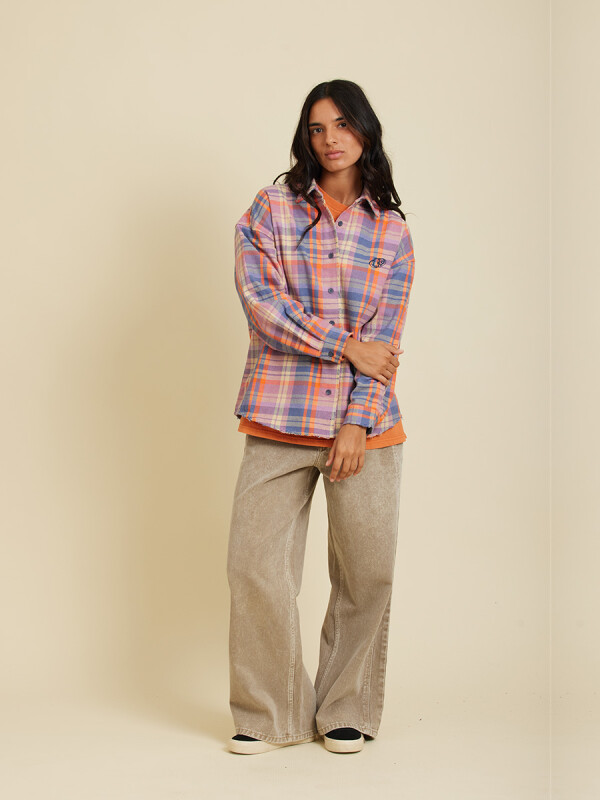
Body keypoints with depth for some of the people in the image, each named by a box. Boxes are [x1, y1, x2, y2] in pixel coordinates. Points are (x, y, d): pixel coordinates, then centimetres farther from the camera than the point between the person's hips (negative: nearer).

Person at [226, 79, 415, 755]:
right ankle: (272, 716, 13)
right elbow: (261, 301, -6)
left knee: (368, 570, 1)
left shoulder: (392, 231, 9)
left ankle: (346, 712, 19)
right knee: (255, 565, -3)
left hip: (366, 422, 1)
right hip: (280, 419, 0)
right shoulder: (270, 209, 6)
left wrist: (357, 424, -8)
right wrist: (346, 345, -9)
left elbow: (385, 332, 2)